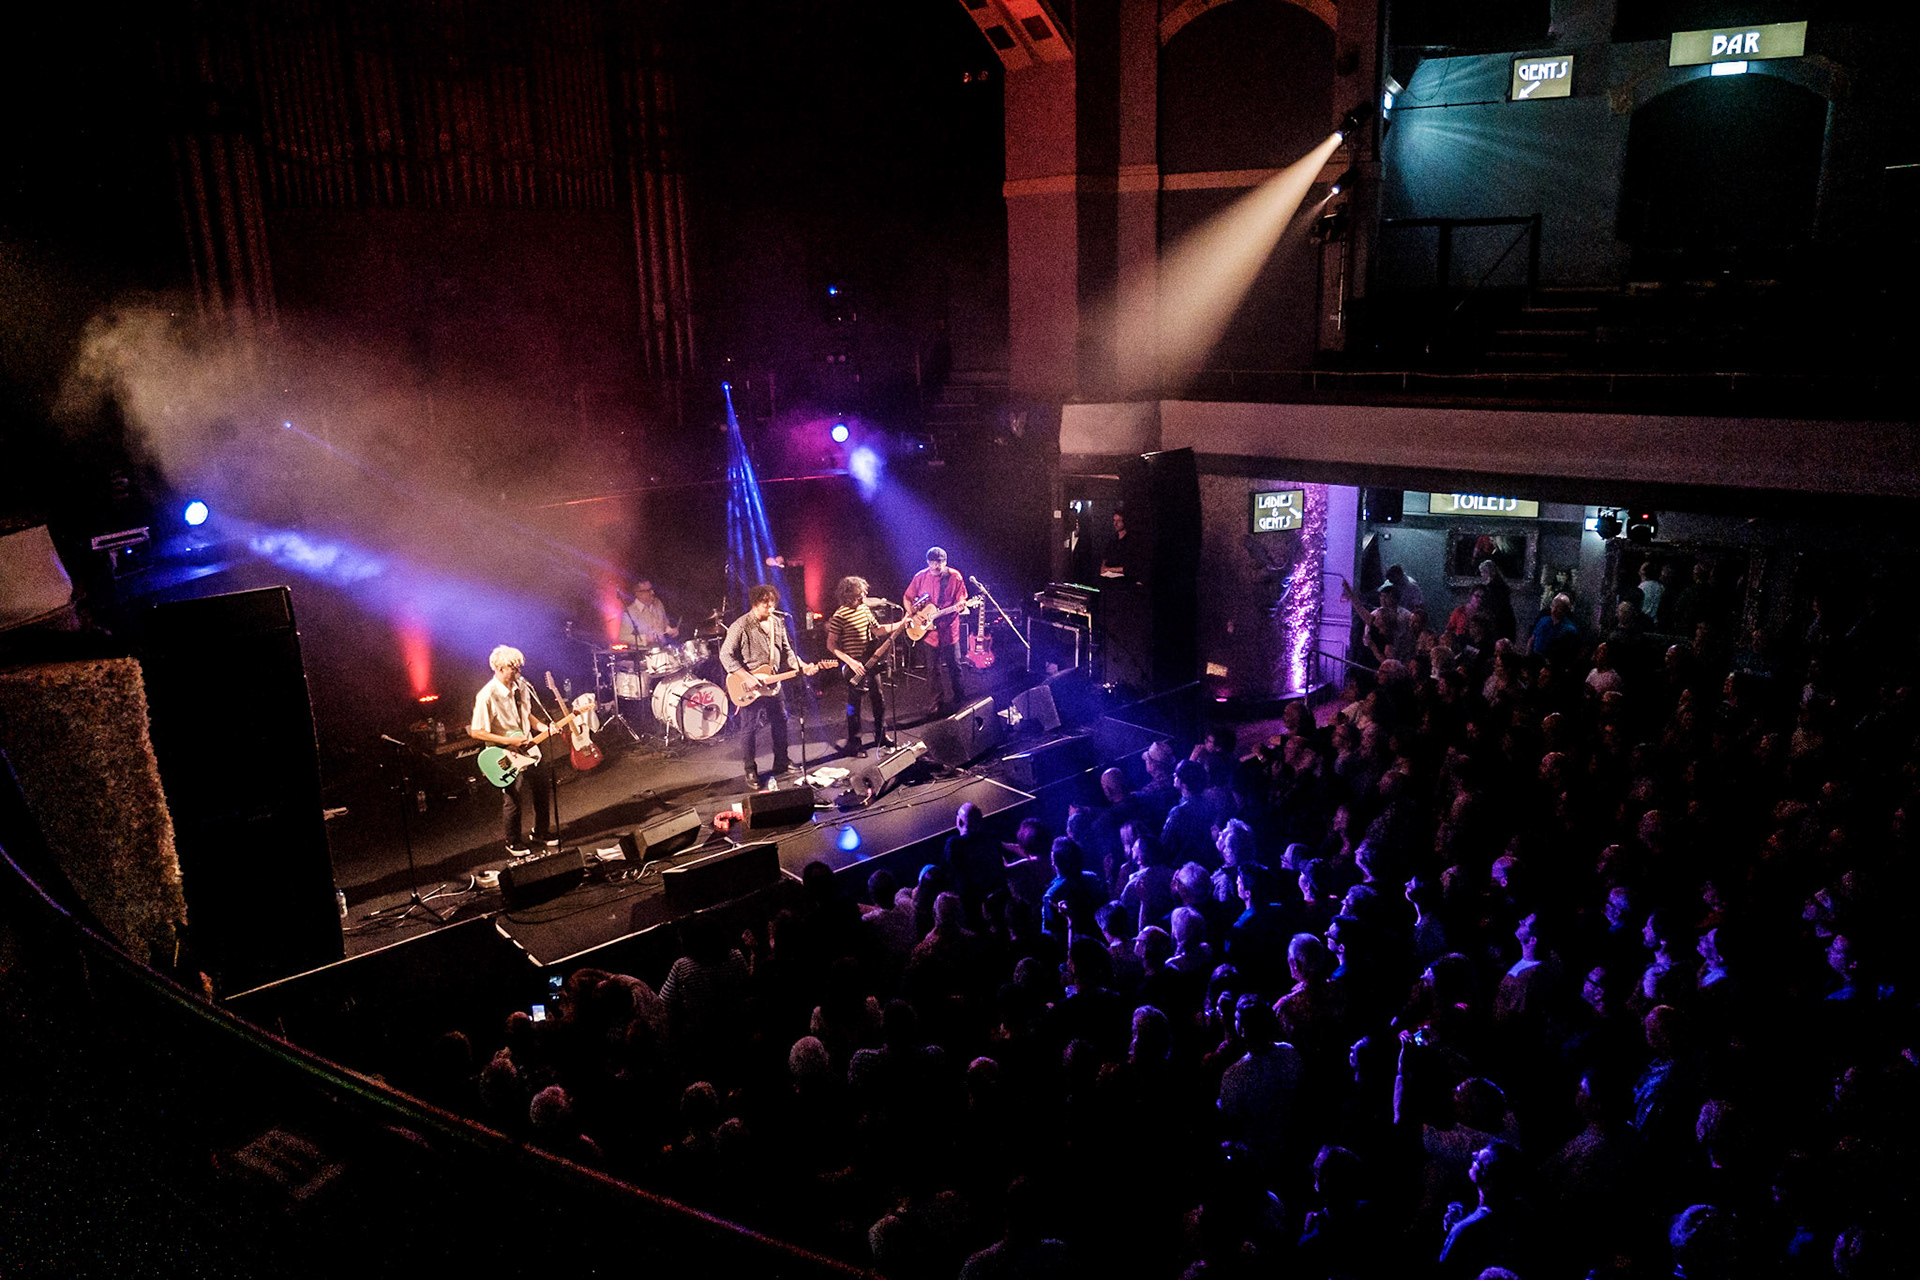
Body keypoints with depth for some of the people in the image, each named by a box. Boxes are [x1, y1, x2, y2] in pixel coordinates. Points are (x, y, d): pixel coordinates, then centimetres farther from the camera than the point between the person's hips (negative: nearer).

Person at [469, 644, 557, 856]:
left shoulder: (521, 686, -1)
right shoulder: (487, 696, -24)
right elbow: (476, 732, -21)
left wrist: (543, 727, -2)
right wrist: (509, 741, -23)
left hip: (529, 749, 7)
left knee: (543, 791, 17)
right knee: (513, 801, 6)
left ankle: (541, 832, 39)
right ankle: (514, 843, 28)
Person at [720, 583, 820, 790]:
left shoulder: (778, 622, 6)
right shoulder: (740, 626, -15)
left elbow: (786, 650, 13)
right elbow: (726, 655, -14)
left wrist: (801, 666, -4)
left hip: (773, 684, 6)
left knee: (780, 724, 14)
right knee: (749, 730, 3)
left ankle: (782, 766, 29)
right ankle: (751, 773, 14)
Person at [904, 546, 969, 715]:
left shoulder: (955, 577, -6)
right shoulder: (920, 577, -3)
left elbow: (961, 599, -2)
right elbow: (908, 598, 7)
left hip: (949, 629, -1)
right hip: (928, 630, 1)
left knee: (954, 665, 8)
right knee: (933, 669, 6)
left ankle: (959, 696, 27)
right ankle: (937, 702, 16)